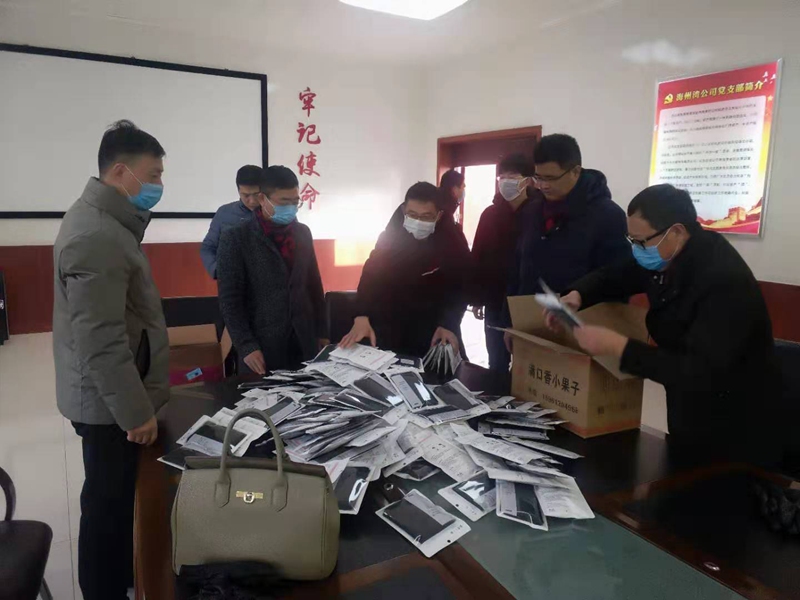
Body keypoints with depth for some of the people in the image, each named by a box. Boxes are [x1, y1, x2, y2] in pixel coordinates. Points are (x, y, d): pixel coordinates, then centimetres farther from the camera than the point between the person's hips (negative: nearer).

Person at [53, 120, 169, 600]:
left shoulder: (104, 218, 9)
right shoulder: (95, 236, -25)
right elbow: (101, 340, -26)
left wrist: (138, 250, 5)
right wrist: (135, 410, -22)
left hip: (114, 395, 10)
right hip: (110, 401, -10)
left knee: (118, 498, 23)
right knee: (109, 503, 6)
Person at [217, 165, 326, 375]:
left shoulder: (303, 233, 8)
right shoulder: (236, 238, -7)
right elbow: (230, 299, -8)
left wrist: (321, 332, 12)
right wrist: (246, 346, -13)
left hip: (304, 342, 4)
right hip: (262, 346, -4)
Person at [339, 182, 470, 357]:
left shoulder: (454, 241, -12)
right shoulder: (391, 235, -11)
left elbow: (460, 286, -11)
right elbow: (372, 275, -17)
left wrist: (449, 325, -26)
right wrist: (362, 316, -33)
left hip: (433, 328, 0)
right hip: (391, 325, 1)